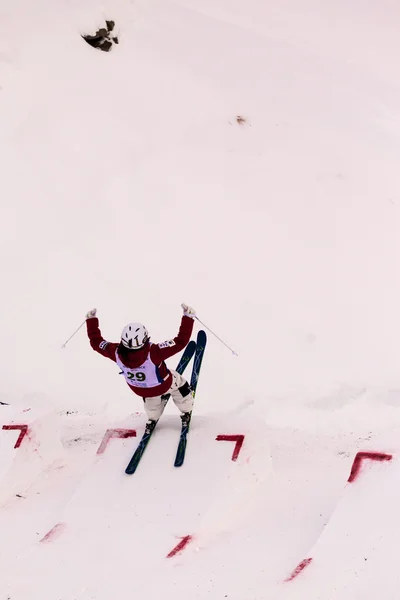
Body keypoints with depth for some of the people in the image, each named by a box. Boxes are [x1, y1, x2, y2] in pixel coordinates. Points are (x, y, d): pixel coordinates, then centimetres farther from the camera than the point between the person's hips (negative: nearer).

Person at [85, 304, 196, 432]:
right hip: (163, 385, -3)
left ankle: (152, 420, 65)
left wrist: (91, 320, -9)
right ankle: (186, 414, 52)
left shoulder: (117, 353, -37)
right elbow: (181, 341, -46)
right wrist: (188, 317, -41)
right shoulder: (154, 352, -48)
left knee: (151, 400, 38)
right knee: (179, 384, 30)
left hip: (138, 389, 3)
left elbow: (96, 342, -19)